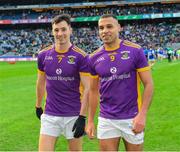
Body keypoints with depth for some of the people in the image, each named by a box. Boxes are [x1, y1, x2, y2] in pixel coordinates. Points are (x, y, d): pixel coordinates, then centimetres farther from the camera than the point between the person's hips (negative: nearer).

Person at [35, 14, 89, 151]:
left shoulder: (81, 56, -9)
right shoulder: (43, 55, 1)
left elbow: (87, 88, -11)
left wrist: (82, 117, -16)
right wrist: (38, 106, 20)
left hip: (74, 116, -2)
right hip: (49, 115, 2)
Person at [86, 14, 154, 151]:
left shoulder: (135, 51, -7)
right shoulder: (94, 58, 2)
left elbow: (148, 84, -6)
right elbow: (93, 90, 10)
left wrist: (142, 115, -15)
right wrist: (90, 121, 7)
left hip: (132, 118, -2)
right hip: (106, 119, 2)